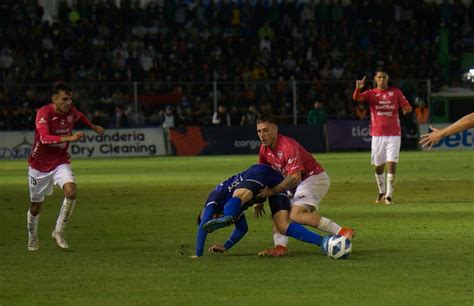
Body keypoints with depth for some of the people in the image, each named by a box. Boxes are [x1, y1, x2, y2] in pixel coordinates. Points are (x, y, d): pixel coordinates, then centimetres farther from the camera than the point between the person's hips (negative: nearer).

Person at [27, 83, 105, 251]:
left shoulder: (71, 111, -6)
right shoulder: (44, 113, -24)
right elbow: (44, 138, -40)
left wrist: (93, 127, 26)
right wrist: (69, 138, -50)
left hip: (61, 162, 3)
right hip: (40, 165, -3)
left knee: (71, 192, -24)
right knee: (36, 206, 9)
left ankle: (59, 231, -7)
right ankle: (32, 237, 38)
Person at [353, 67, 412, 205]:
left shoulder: (396, 92, 5)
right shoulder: (371, 93, 3)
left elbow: (407, 107, 1)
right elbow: (356, 98, -15)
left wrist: (406, 109, -24)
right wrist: (358, 88, -37)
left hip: (393, 135, -1)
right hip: (377, 135, 1)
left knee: (391, 164, -12)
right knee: (378, 166, 8)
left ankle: (389, 195, -10)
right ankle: (381, 192, 27)